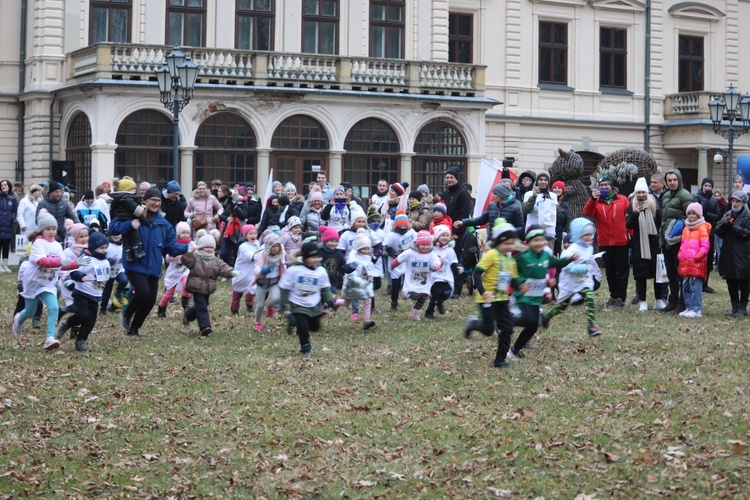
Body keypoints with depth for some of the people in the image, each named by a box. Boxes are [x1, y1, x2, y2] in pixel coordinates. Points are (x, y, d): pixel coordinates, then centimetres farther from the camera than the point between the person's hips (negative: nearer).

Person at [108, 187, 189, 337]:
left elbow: (171, 246, 7)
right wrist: (129, 224, -27)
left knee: (150, 299, 4)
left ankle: (134, 328, 24)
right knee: (144, 292, -23)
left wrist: (187, 248, -9)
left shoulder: (163, 224, 8)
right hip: (135, 265, -5)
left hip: (153, 268, 5)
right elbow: (113, 228, -12)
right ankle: (126, 315, 7)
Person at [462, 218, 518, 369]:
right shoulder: (491, 255, -13)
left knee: (507, 329, 2)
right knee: (488, 330, -5)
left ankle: (500, 360, 12)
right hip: (488, 298, -7)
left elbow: (513, 279, 17)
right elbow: (477, 273, -18)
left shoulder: (511, 260, 10)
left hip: (502, 298, 7)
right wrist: (483, 292, -29)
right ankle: (473, 323, 28)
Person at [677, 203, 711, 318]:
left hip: (697, 263, -8)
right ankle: (688, 307, 16)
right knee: (686, 287, 10)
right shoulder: (686, 229, 18)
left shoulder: (702, 228, -4)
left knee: (695, 287, -9)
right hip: (685, 263, 8)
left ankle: (696, 309, -8)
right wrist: (680, 256, 11)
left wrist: (697, 257, -15)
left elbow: (705, 246, -8)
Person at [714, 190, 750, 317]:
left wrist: (732, 226, -17)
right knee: (731, 283, 10)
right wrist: (724, 224, -12)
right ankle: (735, 307, 18)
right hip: (728, 255, 6)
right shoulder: (727, 215, 11)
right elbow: (717, 231, 6)